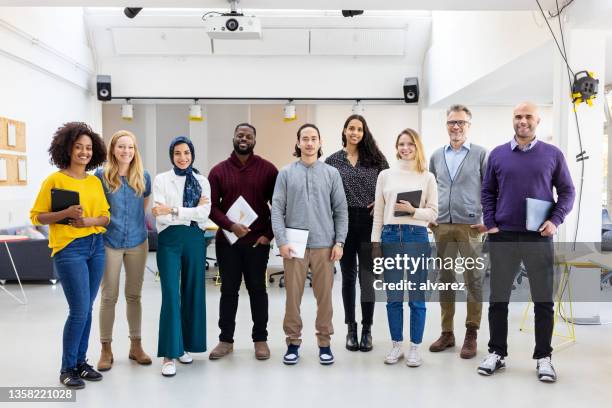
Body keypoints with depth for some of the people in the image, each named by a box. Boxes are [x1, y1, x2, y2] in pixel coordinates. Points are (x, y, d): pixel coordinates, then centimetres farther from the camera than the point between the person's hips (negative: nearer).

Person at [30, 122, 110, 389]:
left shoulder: (95, 182, 9)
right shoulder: (55, 180, -5)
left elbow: (106, 216, 11)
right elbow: (37, 216, -5)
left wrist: (89, 221, -9)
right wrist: (65, 213, -20)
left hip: (96, 246, 5)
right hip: (69, 249, -5)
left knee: (86, 309, 11)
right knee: (79, 310, -6)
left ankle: (81, 362, 24)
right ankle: (67, 369, 11)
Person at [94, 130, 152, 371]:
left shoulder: (143, 177, 3)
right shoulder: (101, 176, -4)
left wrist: (137, 220, 8)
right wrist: (101, 224, -2)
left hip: (137, 242, 2)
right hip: (109, 243, -2)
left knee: (134, 295, 11)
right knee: (109, 297, 4)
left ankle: (135, 345, 23)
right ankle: (106, 349, 17)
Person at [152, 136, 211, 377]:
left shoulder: (202, 181, 8)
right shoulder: (161, 180, 3)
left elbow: (204, 213, -7)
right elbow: (160, 216, -8)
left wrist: (173, 210, -13)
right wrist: (191, 212, -10)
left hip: (195, 240, 3)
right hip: (170, 240, -3)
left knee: (193, 293, 9)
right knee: (171, 295, -7)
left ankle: (185, 344, 24)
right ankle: (169, 353, 0)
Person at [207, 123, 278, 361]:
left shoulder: (268, 169, 0)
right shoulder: (219, 171, 3)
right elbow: (211, 206, 0)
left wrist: (269, 234, -6)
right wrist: (231, 226, -14)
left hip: (258, 241, -1)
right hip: (227, 240, 1)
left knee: (257, 290, 7)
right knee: (228, 290, 10)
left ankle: (260, 339, 19)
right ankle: (226, 339, 21)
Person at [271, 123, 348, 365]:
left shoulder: (331, 173, 7)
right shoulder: (286, 173, 4)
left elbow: (341, 210, 5)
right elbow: (277, 209, -1)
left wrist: (339, 242, -2)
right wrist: (281, 241, -10)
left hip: (324, 245, 1)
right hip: (294, 245, 0)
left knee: (324, 296, 7)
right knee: (293, 296, 5)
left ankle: (324, 343, 21)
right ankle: (293, 342, 20)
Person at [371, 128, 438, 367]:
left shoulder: (427, 177, 5)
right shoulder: (385, 175, 8)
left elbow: (433, 213, 3)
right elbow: (378, 212, 7)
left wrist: (413, 211, -15)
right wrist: (376, 242, 3)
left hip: (417, 237, -1)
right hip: (390, 236, 2)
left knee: (416, 297, 5)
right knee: (393, 297, 8)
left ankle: (415, 348, 18)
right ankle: (396, 346, 22)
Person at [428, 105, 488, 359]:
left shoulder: (480, 154, 1)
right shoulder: (436, 156, 12)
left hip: (470, 226, -3)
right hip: (441, 226, 4)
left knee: (473, 280, 1)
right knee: (445, 279, 9)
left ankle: (471, 334, 12)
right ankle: (447, 332, 20)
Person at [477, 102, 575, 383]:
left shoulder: (552, 154, 4)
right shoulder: (498, 154, 6)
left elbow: (567, 191, 6)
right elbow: (487, 192, 9)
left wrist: (556, 220, -8)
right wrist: (490, 224, 0)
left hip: (539, 237, -1)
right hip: (502, 237, 1)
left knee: (544, 300, 6)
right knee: (498, 298, 8)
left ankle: (543, 357, 20)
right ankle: (497, 353, 21)